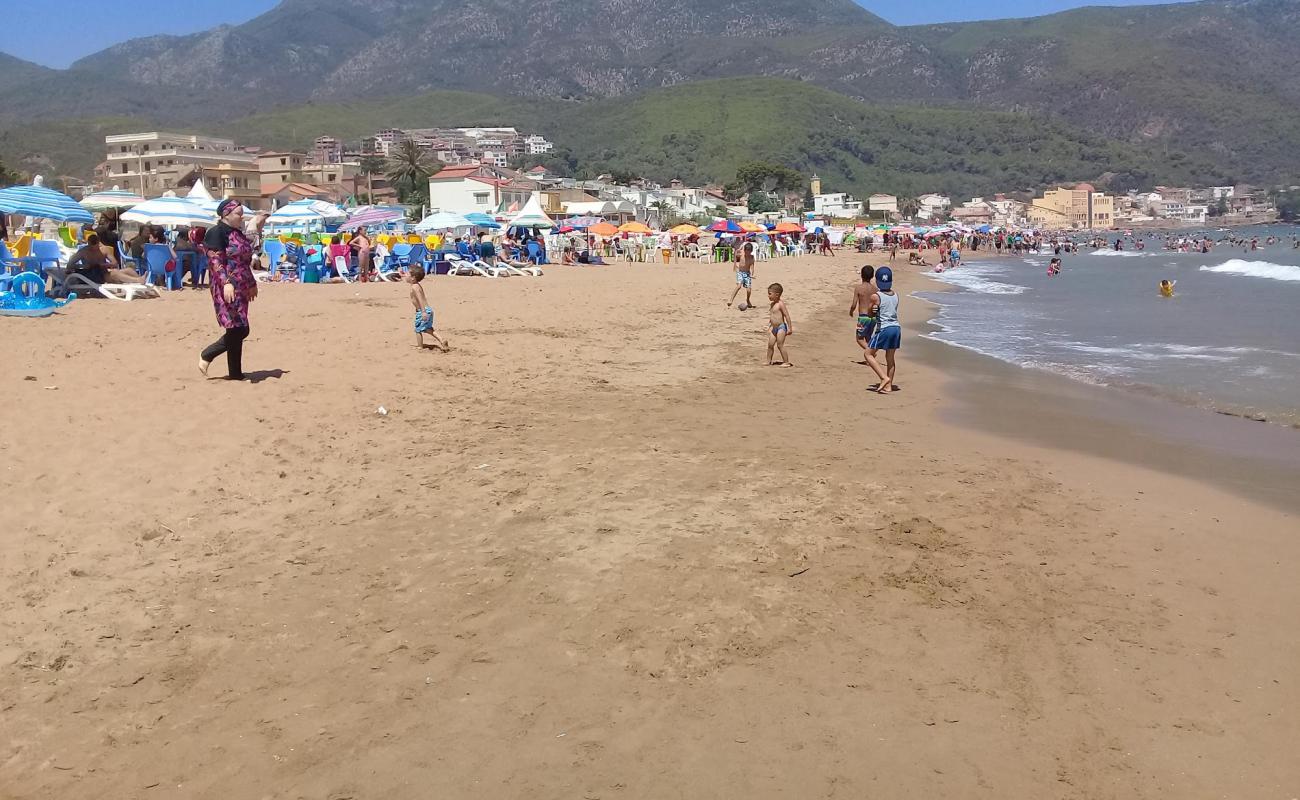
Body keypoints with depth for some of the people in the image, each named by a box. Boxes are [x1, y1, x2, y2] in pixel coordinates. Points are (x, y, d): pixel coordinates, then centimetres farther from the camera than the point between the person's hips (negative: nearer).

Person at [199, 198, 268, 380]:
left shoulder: (238, 233, 17)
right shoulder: (216, 232, -9)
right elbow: (215, 261, -17)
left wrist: (251, 284, 25)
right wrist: (227, 282, -27)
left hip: (241, 288, 9)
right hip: (227, 288, -9)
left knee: (239, 331, 6)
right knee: (238, 330, -11)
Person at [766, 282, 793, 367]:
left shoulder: (780, 304, -16)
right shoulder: (772, 304, 11)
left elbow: (787, 316, -18)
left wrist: (790, 328, -20)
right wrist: (769, 327, 25)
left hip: (781, 327, -9)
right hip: (774, 328, 9)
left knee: (780, 345, -8)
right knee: (770, 344, 8)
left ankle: (786, 362, 0)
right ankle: (769, 361, 17)